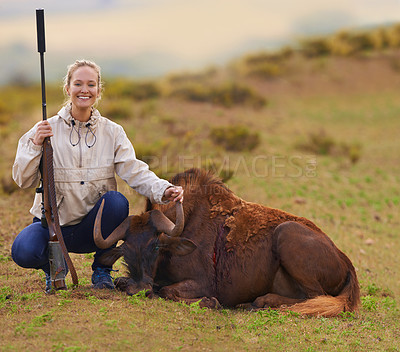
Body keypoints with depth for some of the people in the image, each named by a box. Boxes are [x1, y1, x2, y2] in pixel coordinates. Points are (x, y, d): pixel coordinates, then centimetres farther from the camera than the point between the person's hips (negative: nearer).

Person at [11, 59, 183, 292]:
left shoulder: (112, 132, 1)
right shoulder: (47, 129, -2)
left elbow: (135, 172, -10)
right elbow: (23, 180, -5)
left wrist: (163, 190, -29)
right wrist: (36, 146, -20)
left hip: (92, 227, 1)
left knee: (116, 201, -31)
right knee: (23, 251, -32)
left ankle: (102, 270, -5)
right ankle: (53, 266, 8)